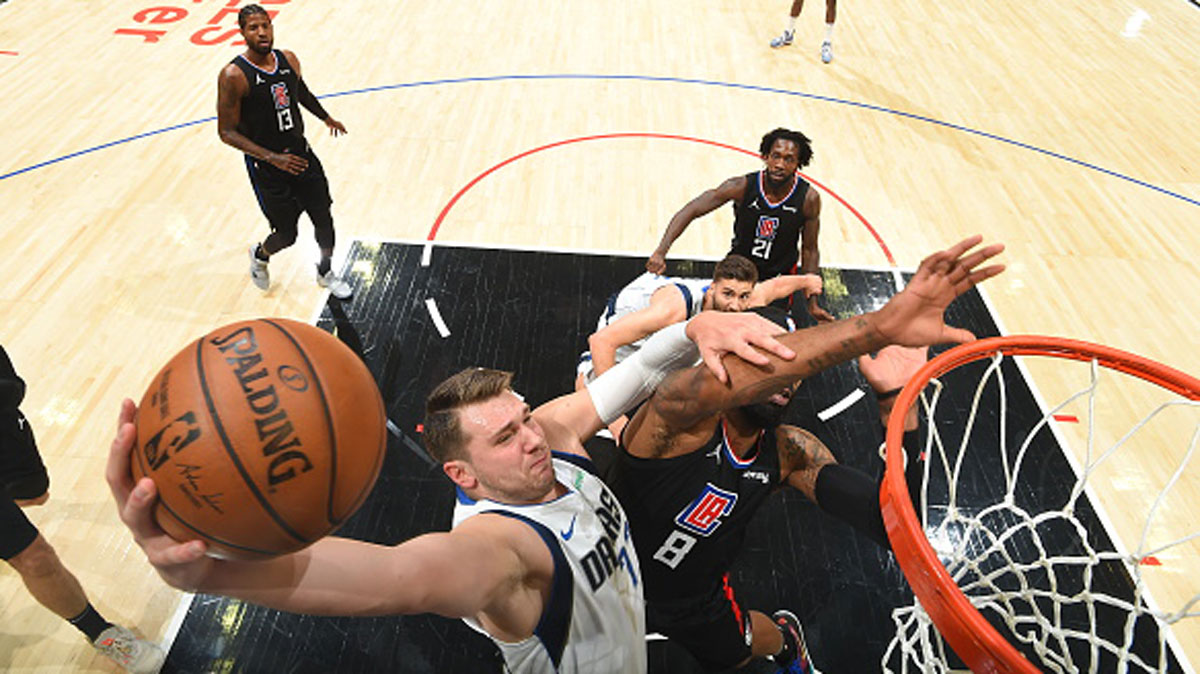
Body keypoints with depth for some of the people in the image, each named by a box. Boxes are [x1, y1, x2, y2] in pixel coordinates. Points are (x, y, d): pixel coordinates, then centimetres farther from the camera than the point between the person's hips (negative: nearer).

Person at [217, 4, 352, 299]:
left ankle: (326, 272, 36)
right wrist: (272, 158, -26)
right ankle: (260, 255, 42)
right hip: (266, 168, -5)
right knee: (286, 235, 5)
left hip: (301, 154, 5)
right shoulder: (233, 76, -19)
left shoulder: (289, 60, -1)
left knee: (324, 220, 8)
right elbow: (227, 132, -17)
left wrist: (327, 118, 37)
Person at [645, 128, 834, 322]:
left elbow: (810, 250, -7)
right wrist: (660, 252, -35)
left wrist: (812, 303, -7)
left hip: (779, 278, 0)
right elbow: (689, 212, -22)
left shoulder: (809, 198, -20)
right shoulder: (743, 187, -23)